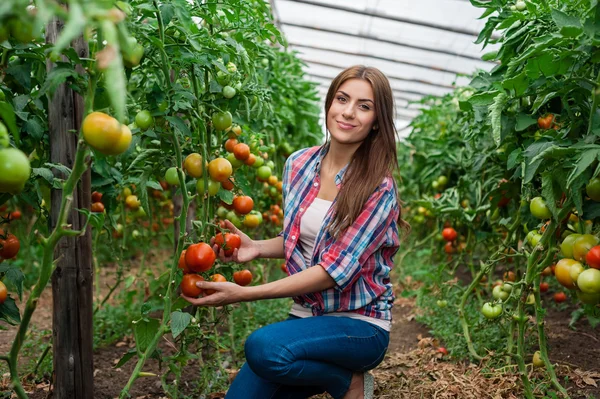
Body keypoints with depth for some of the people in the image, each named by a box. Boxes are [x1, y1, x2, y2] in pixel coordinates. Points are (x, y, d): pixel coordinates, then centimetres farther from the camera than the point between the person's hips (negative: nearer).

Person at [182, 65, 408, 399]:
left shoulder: (379, 189, -16)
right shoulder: (299, 164, 1)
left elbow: (335, 270, -22)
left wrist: (244, 294, -26)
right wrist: (257, 248, -8)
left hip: (360, 324, -5)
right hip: (307, 316, 5)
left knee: (263, 348, -31)